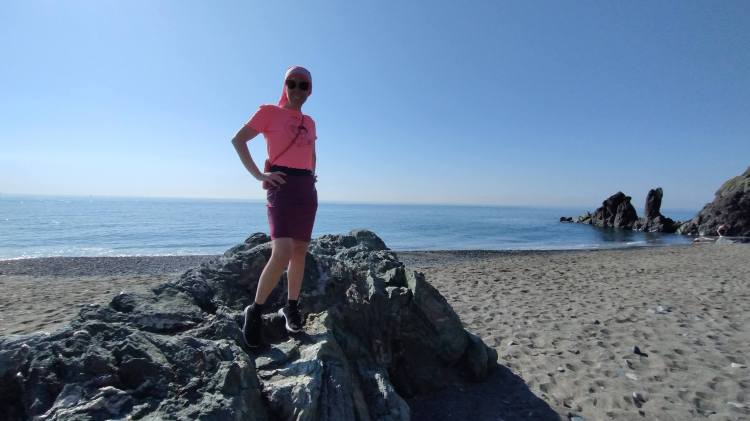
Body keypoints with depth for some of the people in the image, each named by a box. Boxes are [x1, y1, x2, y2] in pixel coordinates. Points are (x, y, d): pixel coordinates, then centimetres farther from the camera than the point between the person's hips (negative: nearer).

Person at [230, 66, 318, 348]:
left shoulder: (310, 122, 18)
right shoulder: (269, 112, 2)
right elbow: (238, 140, -1)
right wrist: (258, 175, -10)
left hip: (307, 189, 6)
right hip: (281, 184, -6)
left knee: (300, 251, 7)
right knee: (282, 253, -18)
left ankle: (292, 306, 21)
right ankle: (255, 311, 0)